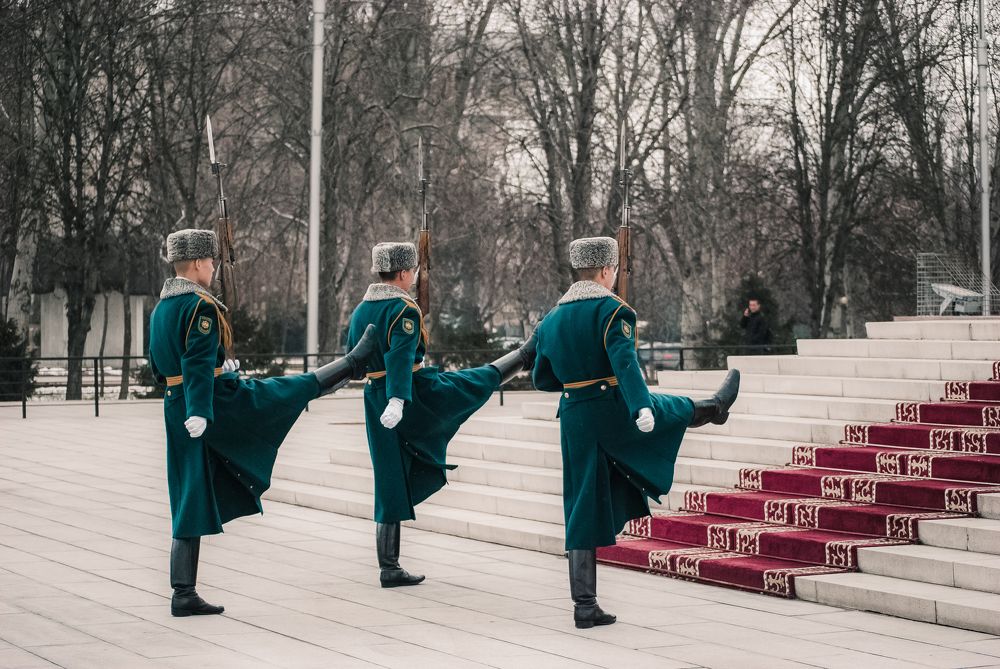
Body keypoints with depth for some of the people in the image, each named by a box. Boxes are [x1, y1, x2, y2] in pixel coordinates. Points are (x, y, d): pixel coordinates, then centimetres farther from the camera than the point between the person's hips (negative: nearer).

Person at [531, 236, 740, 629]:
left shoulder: (551, 319, 10)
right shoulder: (612, 310, -8)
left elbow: (542, 380, 18)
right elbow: (625, 361, -24)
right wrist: (641, 406, -35)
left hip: (574, 419, 5)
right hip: (615, 410, -5)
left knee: (583, 509, 7)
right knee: (679, 410, 26)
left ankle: (585, 606, 8)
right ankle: (715, 407, 60)